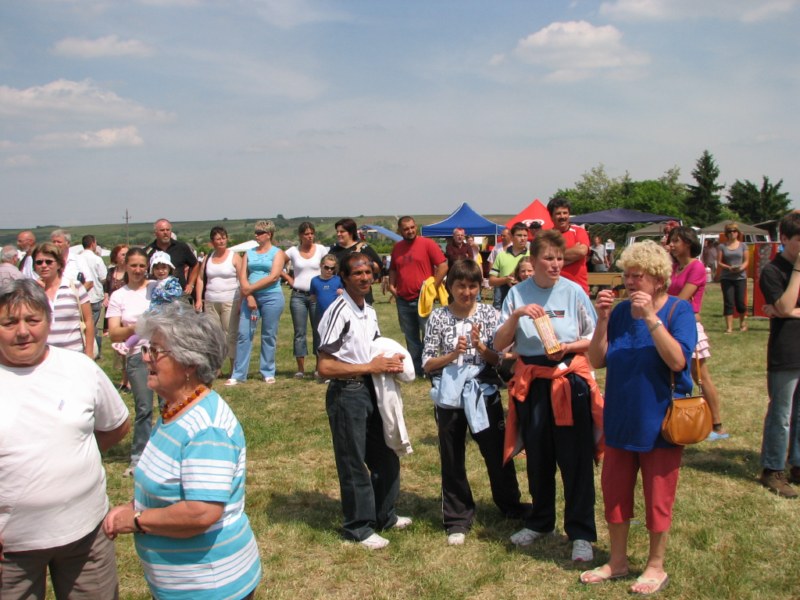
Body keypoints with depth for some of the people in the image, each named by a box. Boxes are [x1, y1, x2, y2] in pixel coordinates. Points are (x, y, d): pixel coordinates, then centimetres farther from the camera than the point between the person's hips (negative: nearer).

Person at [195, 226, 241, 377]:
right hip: (210, 302, 4)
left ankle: (235, 369, -1)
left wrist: (242, 301, -11)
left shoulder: (234, 257, 0)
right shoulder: (208, 258, 13)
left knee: (231, 335, -7)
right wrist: (199, 299, 4)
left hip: (230, 302, -4)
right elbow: (200, 279, 15)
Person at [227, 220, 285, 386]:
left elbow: (273, 277, -10)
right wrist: (249, 296, -8)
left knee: (269, 336, 2)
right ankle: (238, 374, 3)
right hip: (249, 297, 4)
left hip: (272, 298, -4)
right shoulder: (249, 253, 15)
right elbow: (243, 277, 6)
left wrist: (250, 288, -10)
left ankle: (268, 373, 13)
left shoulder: (277, 253, 2)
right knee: (243, 334, -1)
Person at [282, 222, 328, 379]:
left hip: (317, 295, 0)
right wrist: (288, 278, 0)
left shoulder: (321, 249, 2)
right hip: (298, 296, 0)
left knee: (318, 331, 2)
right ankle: (300, 369, 7)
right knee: (299, 333, 2)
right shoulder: (293, 251, 2)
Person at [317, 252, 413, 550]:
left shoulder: (369, 311, 9)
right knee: (354, 463, 5)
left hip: (372, 390, 8)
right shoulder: (338, 312, -18)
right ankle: (359, 527, 21)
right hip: (346, 394, -8)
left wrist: (390, 362, -1)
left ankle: (384, 516, 37)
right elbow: (325, 367, -21)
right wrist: (370, 367, -19)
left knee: (385, 456, 18)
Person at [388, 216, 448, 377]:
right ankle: (416, 369, 21)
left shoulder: (427, 243, -6)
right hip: (403, 300, 5)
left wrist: (433, 287, -12)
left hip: (423, 299, -5)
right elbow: (392, 269, 22)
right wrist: (391, 285, 5)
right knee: (410, 337, 11)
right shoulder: (397, 247, 9)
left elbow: (443, 266, -9)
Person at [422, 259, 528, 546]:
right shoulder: (438, 317, -4)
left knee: (498, 452, 13)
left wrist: (480, 345, -20)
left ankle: (510, 505, 37)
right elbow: (427, 364, -4)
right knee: (452, 459, 10)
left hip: (484, 394, 1)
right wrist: (453, 354, -19)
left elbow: (499, 359, -3)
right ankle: (457, 519, 25)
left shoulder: (489, 314, -2)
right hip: (450, 396, 0)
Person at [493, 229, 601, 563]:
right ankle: (541, 522, 32)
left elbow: (595, 338, 0)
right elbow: (499, 344, -3)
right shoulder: (517, 294, 0)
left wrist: (568, 347, -17)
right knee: (537, 457, 14)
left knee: (575, 459, -1)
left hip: (570, 381, -2)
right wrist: (517, 315, -18)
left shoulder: (573, 292, -4)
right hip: (531, 382, 2)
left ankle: (581, 533, 11)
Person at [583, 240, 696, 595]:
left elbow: (678, 360, -24)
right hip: (620, 419, 4)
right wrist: (603, 319, -14)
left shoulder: (679, 310, -10)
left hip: (660, 422, -4)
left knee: (658, 497, 8)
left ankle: (656, 566, 27)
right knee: (614, 490, 13)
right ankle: (617, 561, 31)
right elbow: (597, 361, -3)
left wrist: (651, 317, -28)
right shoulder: (621, 310, 0)